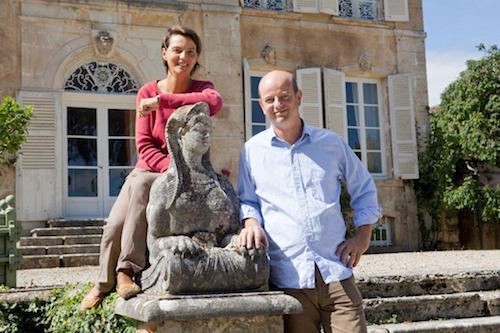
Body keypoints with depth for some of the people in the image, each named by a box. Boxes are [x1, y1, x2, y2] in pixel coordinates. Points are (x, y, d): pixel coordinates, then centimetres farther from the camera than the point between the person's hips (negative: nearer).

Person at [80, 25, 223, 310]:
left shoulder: (202, 88, -2)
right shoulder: (148, 92, 2)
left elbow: (215, 102, -30)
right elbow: (144, 145, -5)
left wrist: (161, 100, -29)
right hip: (150, 168, 2)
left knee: (141, 184, -35)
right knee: (115, 225, -25)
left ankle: (126, 271, -30)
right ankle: (104, 282, 0)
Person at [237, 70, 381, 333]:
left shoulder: (331, 143, 11)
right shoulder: (252, 151, 8)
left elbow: (364, 190, 21)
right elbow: (247, 200, 14)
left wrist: (363, 235, 10)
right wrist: (251, 223, -8)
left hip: (336, 273, 1)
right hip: (287, 279, -1)